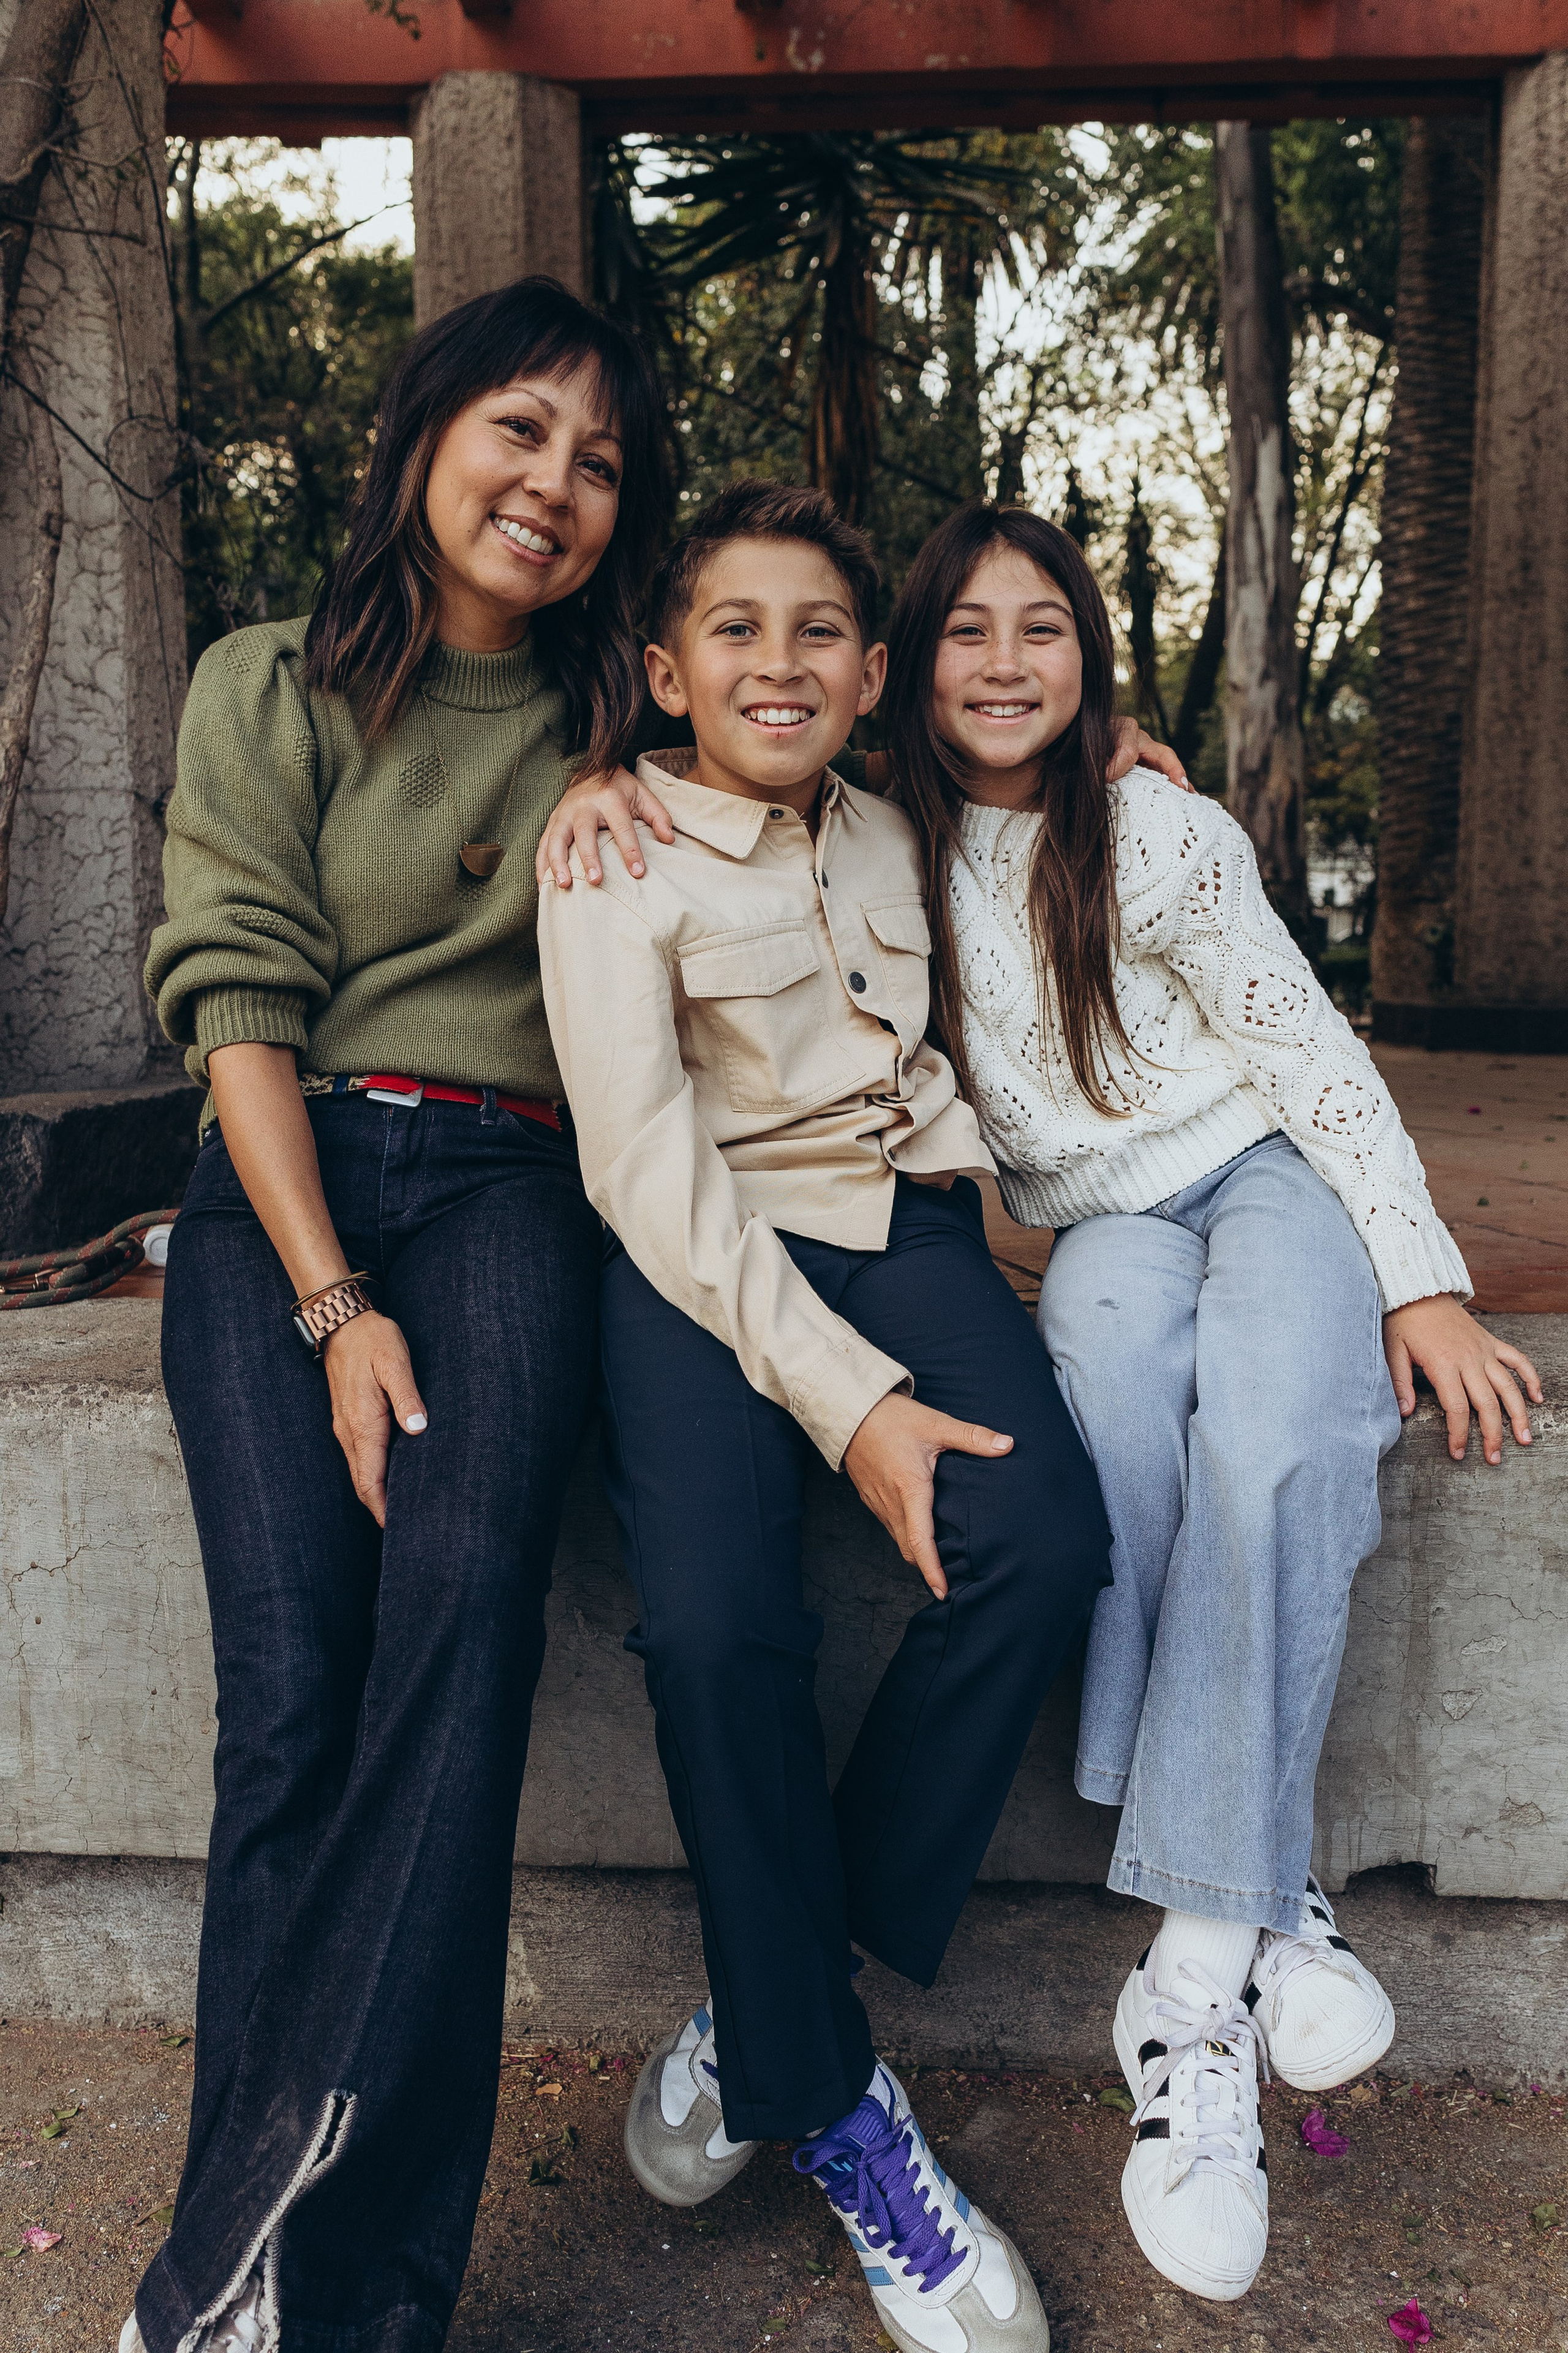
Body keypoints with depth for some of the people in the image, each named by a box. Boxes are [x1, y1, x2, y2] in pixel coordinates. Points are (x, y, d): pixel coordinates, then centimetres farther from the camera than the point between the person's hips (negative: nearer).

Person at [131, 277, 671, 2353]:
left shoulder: (619, 731, 17)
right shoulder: (269, 689, 10)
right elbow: (241, 1000, 0)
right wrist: (332, 1302, -12)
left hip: (509, 1186, 1)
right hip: (281, 1187, -1)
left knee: (467, 1593, -27)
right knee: (293, 1685, -20)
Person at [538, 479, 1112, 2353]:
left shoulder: (888, 839, 16)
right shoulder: (615, 853, -1)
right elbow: (646, 1166, -12)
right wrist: (851, 1403, -23)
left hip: (904, 1227, 5)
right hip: (705, 1260, -4)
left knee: (1043, 1540, -25)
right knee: (715, 1628, -29)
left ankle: (761, 2009, -7)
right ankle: (827, 2096, -5)